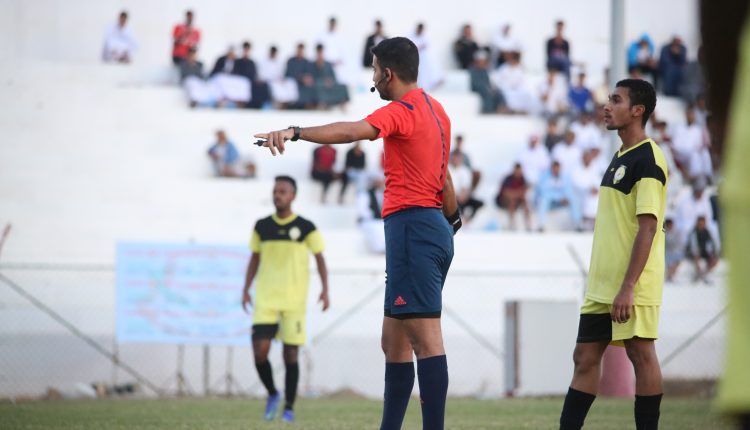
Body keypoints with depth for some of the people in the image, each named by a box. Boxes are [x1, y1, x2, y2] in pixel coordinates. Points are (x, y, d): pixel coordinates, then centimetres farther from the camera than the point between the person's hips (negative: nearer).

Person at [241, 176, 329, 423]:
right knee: (259, 352, -10)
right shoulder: (262, 226, 7)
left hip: (294, 300, -2)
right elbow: (254, 259, 14)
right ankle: (272, 394, 15)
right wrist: (246, 289, 8)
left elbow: (319, 259, 3)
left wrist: (325, 290, -7)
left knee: (291, 354, 0)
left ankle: (289, 408, 11)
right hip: (265, 300, 2)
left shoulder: (305, 227, -1)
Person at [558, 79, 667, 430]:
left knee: (641, 355, -4)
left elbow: (647, 227, -18)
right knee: (585, 357, 7)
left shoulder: (647, 159, -12)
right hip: (602, 283, 9)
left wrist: (628, 286, -22)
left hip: (631, 286, -9)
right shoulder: (620, 157, 16)